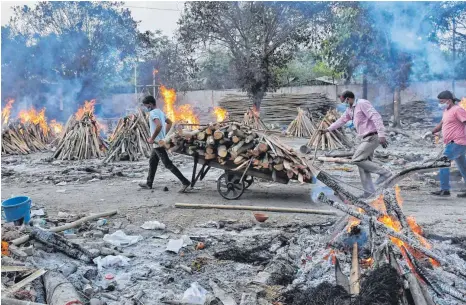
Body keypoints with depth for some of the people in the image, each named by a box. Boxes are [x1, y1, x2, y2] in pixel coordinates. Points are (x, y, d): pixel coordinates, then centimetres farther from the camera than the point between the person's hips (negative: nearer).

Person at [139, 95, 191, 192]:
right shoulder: (160, 111, 13)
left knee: (168, 164, -9)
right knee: (152, 162, 20)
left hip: (158, 143, -10)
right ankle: (149, 183, 31)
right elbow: (169, 122, 22)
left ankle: (185, 182, -12)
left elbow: (159, 125, -32)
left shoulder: (153, 113, -16)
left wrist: (152, 138, -23)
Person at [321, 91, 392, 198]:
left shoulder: (362, 103, -14)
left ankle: (384, 172, -8)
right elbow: (342, 120, 30)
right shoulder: (350, 109, 15)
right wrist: (328, 129, 33)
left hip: (372, 137, -10)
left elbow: (376, 117, -22)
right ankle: (368, 190, 10)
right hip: (367, 138, 10)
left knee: (357, 159, -13)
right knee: (363, 162, 7)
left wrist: (381, 135, -29)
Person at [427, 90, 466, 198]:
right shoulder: (446, 111, 18)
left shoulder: (457, 110, -11)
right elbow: (441, 124, 28)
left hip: (457, 143, -10)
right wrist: (431, 132, 18)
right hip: (453, 143, 10)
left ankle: (445, 189, -14)